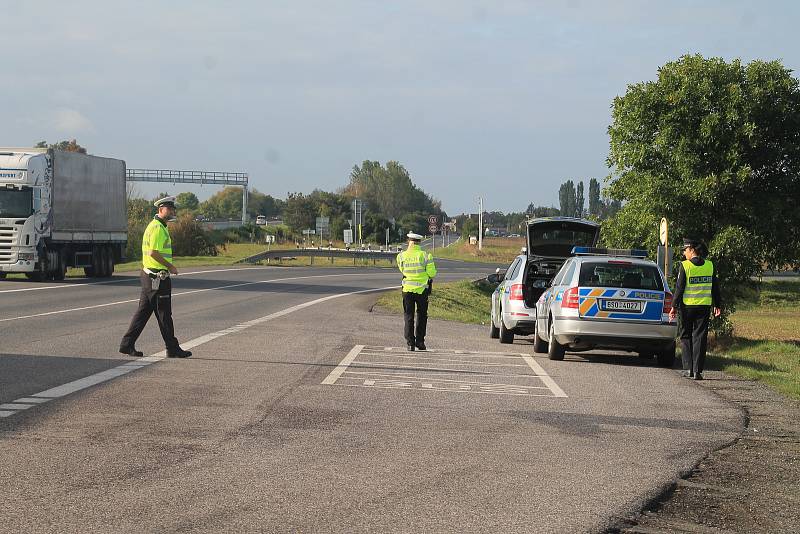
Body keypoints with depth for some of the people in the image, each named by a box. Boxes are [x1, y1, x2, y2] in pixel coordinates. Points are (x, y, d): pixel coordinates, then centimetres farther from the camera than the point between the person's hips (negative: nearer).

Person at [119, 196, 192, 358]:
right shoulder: (158, 228, -16)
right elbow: (154, 253, -23)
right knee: (164, 314, -2)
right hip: (158, 277, -10)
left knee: (143, 311, 11)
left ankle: (127, 344, 10)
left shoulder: (153, 226, 18)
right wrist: (170, 266, -14)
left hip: (148, 275, 10)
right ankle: (172, 349, 4)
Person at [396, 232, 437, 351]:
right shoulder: (425, 255, -8)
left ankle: (410, 342, 1)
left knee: (408, 316, 7)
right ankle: (420, 342, 13)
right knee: (422, 316, 13)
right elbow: (432, 273, -7)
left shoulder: (402, 256, -4)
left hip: (407, 289, 1)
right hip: (422, 290, -1)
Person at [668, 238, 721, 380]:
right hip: (704, 306, 3)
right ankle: (697, 371, -1)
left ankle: (688, 369, 5)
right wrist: (717, 305, 17)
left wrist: (674, 307, -4)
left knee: (686, 337, 10)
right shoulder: (710, 265, 4)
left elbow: (679, 288, -9)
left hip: (687, 306, -3)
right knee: (700, 337, 5)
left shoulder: (684, 266, -9)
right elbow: (715, 288, 9)